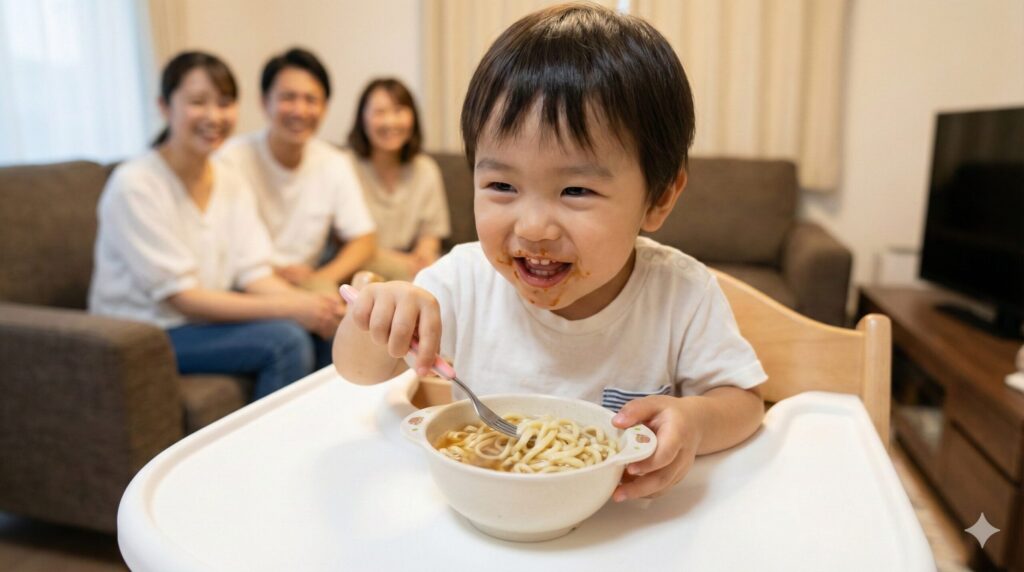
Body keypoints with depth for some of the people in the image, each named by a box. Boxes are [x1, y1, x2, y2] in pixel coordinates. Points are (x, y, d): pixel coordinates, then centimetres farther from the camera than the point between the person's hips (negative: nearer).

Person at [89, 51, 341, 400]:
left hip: (205, 318, 6)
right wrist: (290, 309, -27)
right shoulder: (134, 185, -17)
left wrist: (307, 302, -24)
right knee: (286, 340, -25)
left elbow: (255, 275, -3)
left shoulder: (231, 184, 3)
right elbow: (182, 297, -20)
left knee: (325, 329, -13)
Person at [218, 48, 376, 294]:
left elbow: (364, 241, 4)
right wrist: (276, 272, -23)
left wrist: (323, 278, -14)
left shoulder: (334, 164, 2)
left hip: (308, 283, 5)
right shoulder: (234, 159, -10)